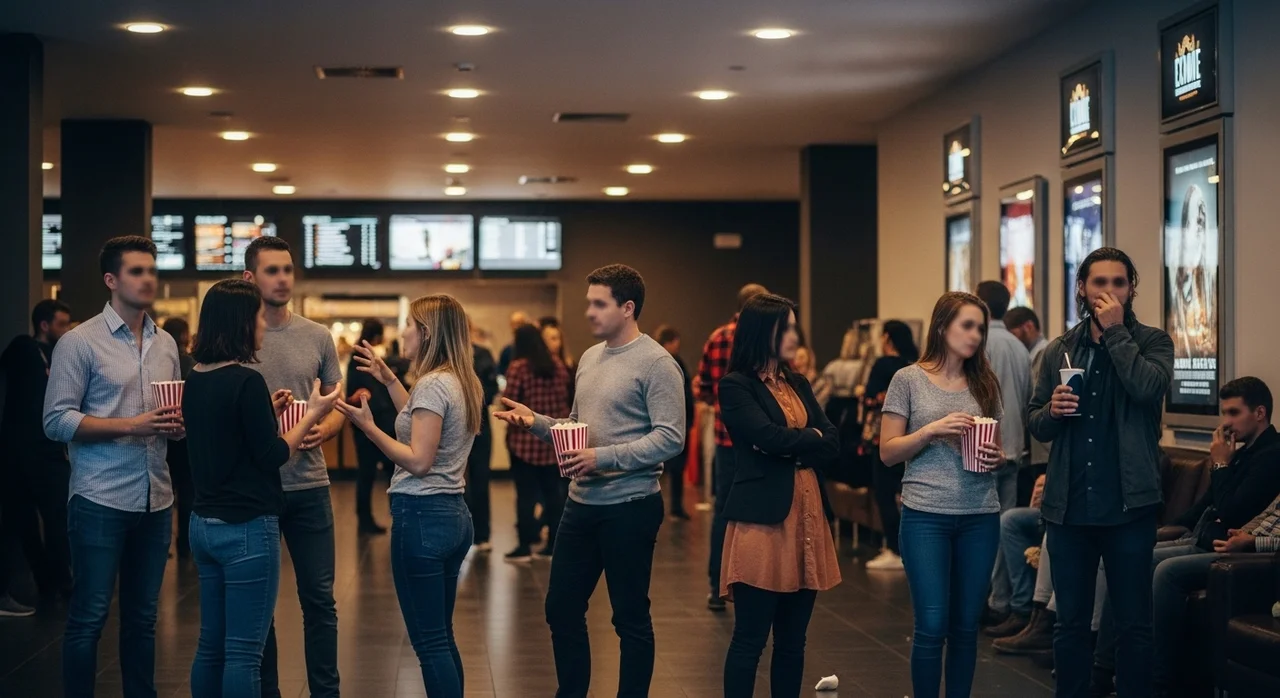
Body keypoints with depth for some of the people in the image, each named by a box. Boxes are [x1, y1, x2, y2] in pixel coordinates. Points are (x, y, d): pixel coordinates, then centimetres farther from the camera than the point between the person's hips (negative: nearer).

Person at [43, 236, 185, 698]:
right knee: (89, 616, 0)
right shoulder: (79, 342, -6)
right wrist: (131, 425, -18)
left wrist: (177, 425, -4)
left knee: (143, 616, 12)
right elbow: (57, 421, -10)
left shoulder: (166, 344, 12)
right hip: (100, 501, -5)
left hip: (156, 500, 5)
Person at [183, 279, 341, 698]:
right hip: (246, 527, -8)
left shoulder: (195, 380, 7)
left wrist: (266, 411, 17)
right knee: (244, 652, -2)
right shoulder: (246, 381, -16)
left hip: (205, 523, 8)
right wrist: (313, 414, -2)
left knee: (211, 645, 14)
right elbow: (272, 456, -13)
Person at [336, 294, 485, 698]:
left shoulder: (433, 383, -16)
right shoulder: (463, 382, 11)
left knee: (430, 642, -4)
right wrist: (388, 379, 27)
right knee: (442, 638, 16)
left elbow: (418, 461, -20)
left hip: (422, 517, -10)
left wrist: (368, 427, -16)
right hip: (453, 514, 10)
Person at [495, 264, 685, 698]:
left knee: (631, 618, 4)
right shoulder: (589, 358, 12)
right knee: (562, 608, 13)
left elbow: (670, 439, -20)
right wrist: (536, 422, 1)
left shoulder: (656, 364, -13)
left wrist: (603, 458, -25)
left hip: (629, 507, -8)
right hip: (581, 504, 8)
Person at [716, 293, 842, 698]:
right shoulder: (736, 386, -3)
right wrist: (811, 437, -1)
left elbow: (832, 444, 6)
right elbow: (769, 438, -17)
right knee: (750, 639, -3)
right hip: (763, 520, -7)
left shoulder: (798, 384, 17)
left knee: (792, 641, 10)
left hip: (806, 516, 7)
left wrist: (790, 444, -10)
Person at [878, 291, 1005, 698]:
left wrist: (997, 459, -5)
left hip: (980, 516, 3)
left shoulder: (985, 383, 9)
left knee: (966, 626, 7)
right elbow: (888, 453, -2)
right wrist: (932, 429, -16)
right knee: (932, 626, -4)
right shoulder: (908, 380, -1)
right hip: (926, 516, -3)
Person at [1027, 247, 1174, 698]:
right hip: (1068, 507, 3)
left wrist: (1115, 330, -14)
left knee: (1134, 624, 5)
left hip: (1129, 507, -3)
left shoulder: (1152, 342, 0)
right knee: (1071, 623, 12)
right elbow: (1035, 423, 11)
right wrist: (1051, 411, -11)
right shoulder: (1059, 350, 9)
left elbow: (1147, 387, -21)